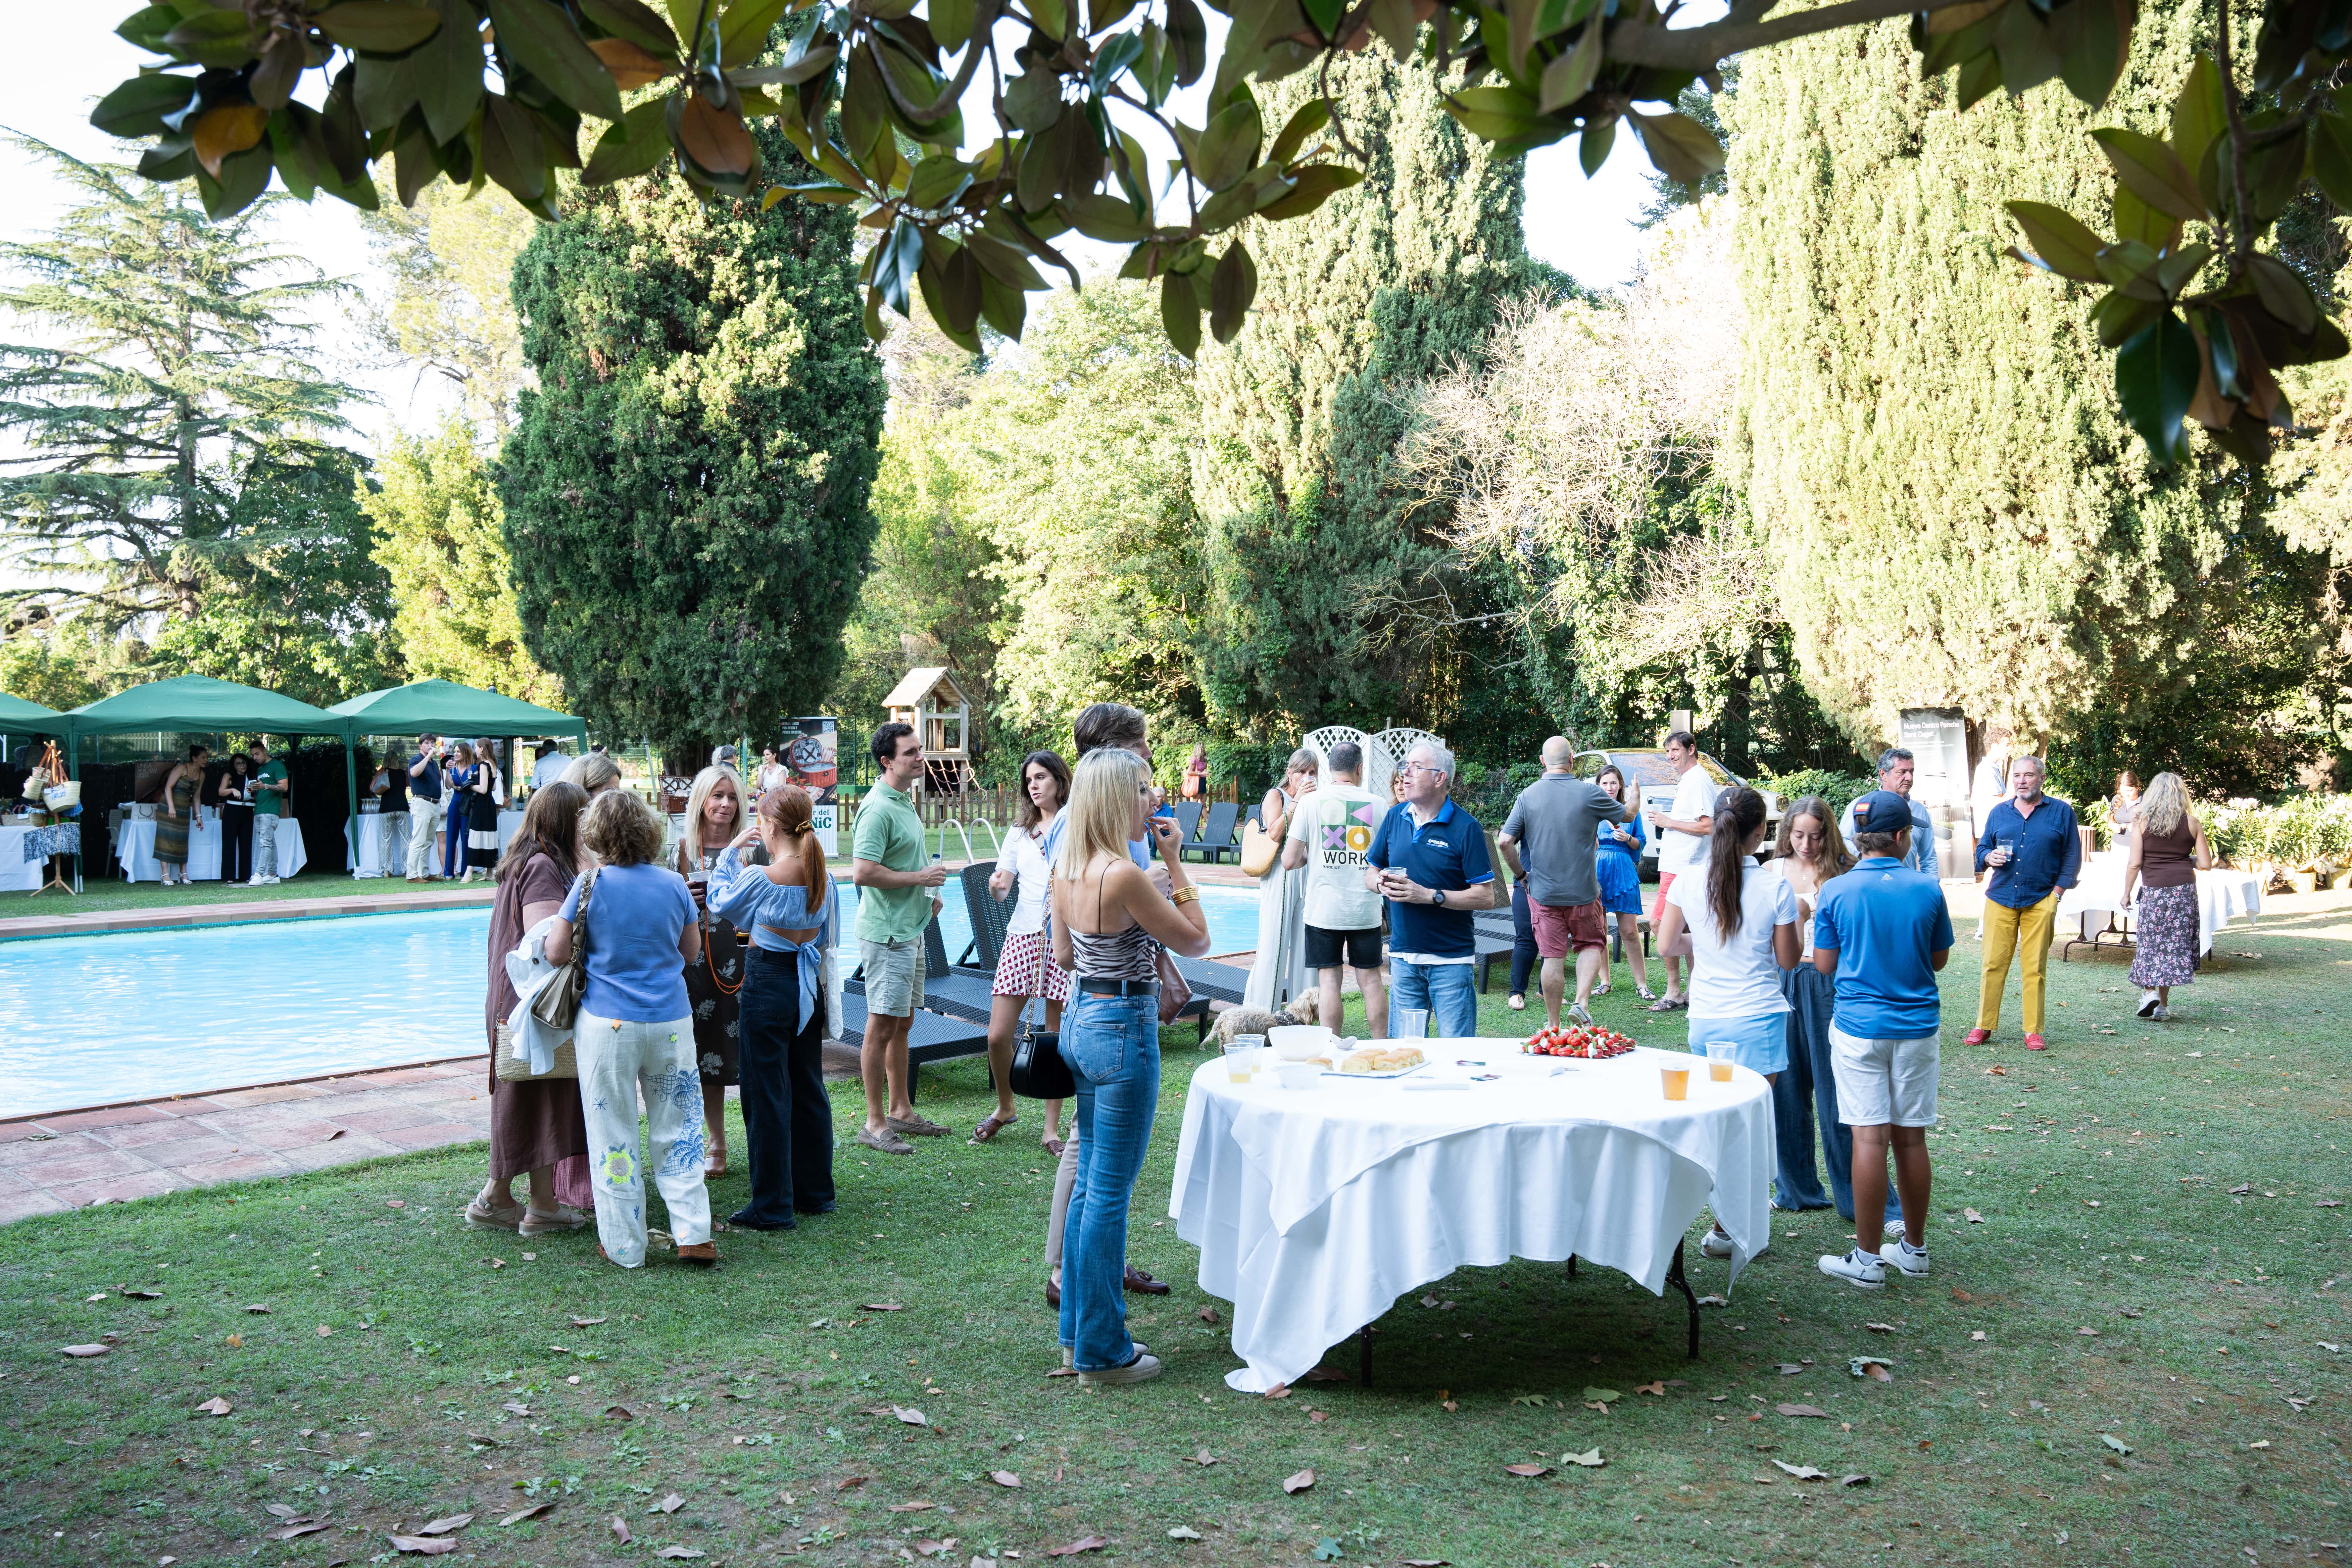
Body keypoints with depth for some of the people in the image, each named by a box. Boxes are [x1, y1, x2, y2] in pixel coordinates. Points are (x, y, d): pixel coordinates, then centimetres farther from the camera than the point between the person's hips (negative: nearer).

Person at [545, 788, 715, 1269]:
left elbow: (557, 953, -6)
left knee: (614, 1137, 7)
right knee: (677, 1129, 11)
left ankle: (624, 1247, 14)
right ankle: (694, 1236, 8)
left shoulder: (591, 884, -8)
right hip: (671, 1023, 2)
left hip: (608, 1024, -2)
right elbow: (692, 951, 10)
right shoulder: (674, 884, 0)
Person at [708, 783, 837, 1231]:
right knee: (809, 1088, 16)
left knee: (767, 1095, 1)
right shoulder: (822, 876, 1)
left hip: (768, 984, -6)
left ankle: (771, 1206, 7)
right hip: (809, 986, 7)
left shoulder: (759, 877, -17)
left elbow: (721, 904, 3)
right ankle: (816, 1191, 26)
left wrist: (731, 853, 10)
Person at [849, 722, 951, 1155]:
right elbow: (863, 873, -26)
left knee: (902, 1024, 16)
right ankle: (875, 1123, 4)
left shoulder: (905, 800, 14)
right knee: (882, 1026, -3)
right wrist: (920, 878, -18)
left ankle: (900, 1111, 27)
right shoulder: (878, 809, -18)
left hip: (910, 929, 10)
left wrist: (927, 893, 13)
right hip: (887, 932, -10)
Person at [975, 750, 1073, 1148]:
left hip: (1065, 937, -3)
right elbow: (1001, 888, 11)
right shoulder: (1020, 832, 15)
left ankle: (1052, 1127, 14)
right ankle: (1005, 1106, 24)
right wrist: (996, 885, -11)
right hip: (1023, 935, 3)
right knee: (998, 1035, -2)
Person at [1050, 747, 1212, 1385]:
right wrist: (1175, 863, -7)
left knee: (1091, 1182, 18)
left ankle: (1081, 1329, 28)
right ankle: (1102, 1352, 11)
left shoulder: (1066, 869, 5)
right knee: (1110, 1193, 0)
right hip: (1122, 1027, -9)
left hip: (1080, 1017, 9)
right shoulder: (1124, 874, -22)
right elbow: (1196, 941, -11)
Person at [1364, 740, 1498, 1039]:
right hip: (1402, 956, 5)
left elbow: (1486, 897, -11)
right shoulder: (1395, 818, 6)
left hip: (1451, 960, -4)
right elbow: (1370, 872, 16)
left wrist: (1429, 896, -19)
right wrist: (1382, 883, -8)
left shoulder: (1465, 827, -9)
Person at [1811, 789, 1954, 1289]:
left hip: (1860, 1028, -2)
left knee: (1870, 1138, -2)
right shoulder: (1927, 890, -3)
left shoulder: (1837, 892, -7)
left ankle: (1868, 1259, 3)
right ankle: (1914, 1248, 22)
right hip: (1917, 1027, 2)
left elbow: (1824, 964, -1)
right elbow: (1939, 959, 8)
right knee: (1911, 1138, 10)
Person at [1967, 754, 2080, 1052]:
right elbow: (1982, 849, 19)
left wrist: (2056, 893, -3)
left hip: (2040, 902, -2)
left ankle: (2034, 1031, 7)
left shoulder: (2061, 812, 7)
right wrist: (1989, 857, -5)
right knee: (1993, 964, -1)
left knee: (2034, 968, -1)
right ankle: (1984, 1026, 5)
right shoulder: (1999, 812, 14)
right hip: (2000, 899, 2)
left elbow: (2072, 857, 6)